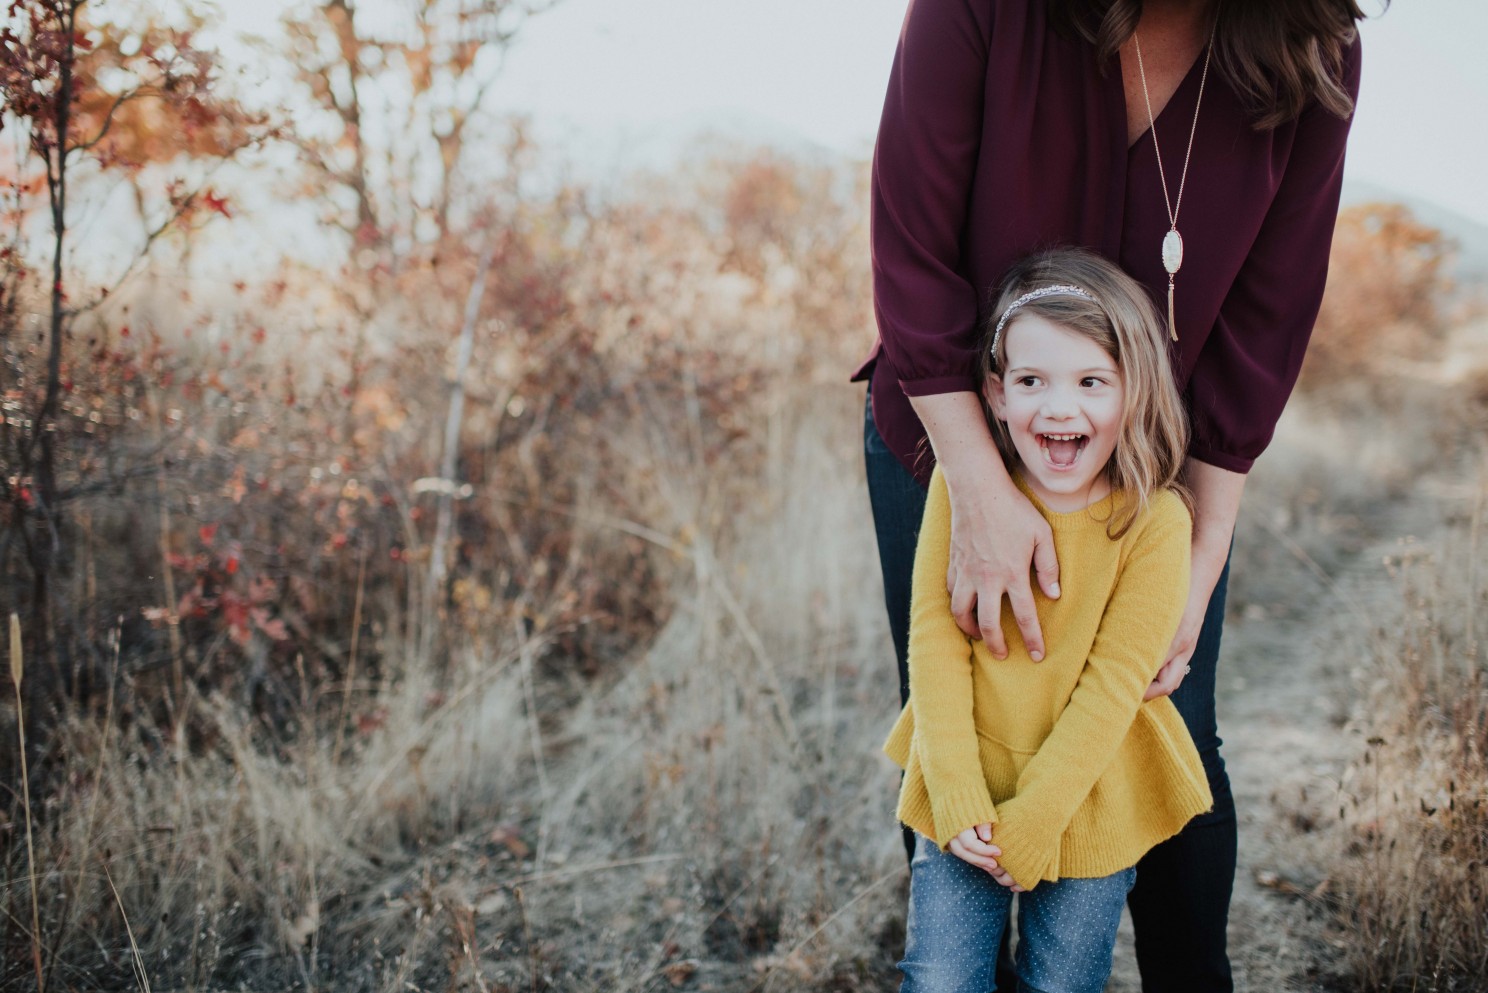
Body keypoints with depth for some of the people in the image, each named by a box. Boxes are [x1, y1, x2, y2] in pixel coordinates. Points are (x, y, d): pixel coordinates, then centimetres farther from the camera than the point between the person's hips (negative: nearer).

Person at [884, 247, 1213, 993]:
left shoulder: (1155, 520, -16)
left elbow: (1114, 683, -15)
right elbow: (934, 632, -10)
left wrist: (1032, 820, -15)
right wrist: (958, 795, -15)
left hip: (1088, 804, -1)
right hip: (965, 797, 1)